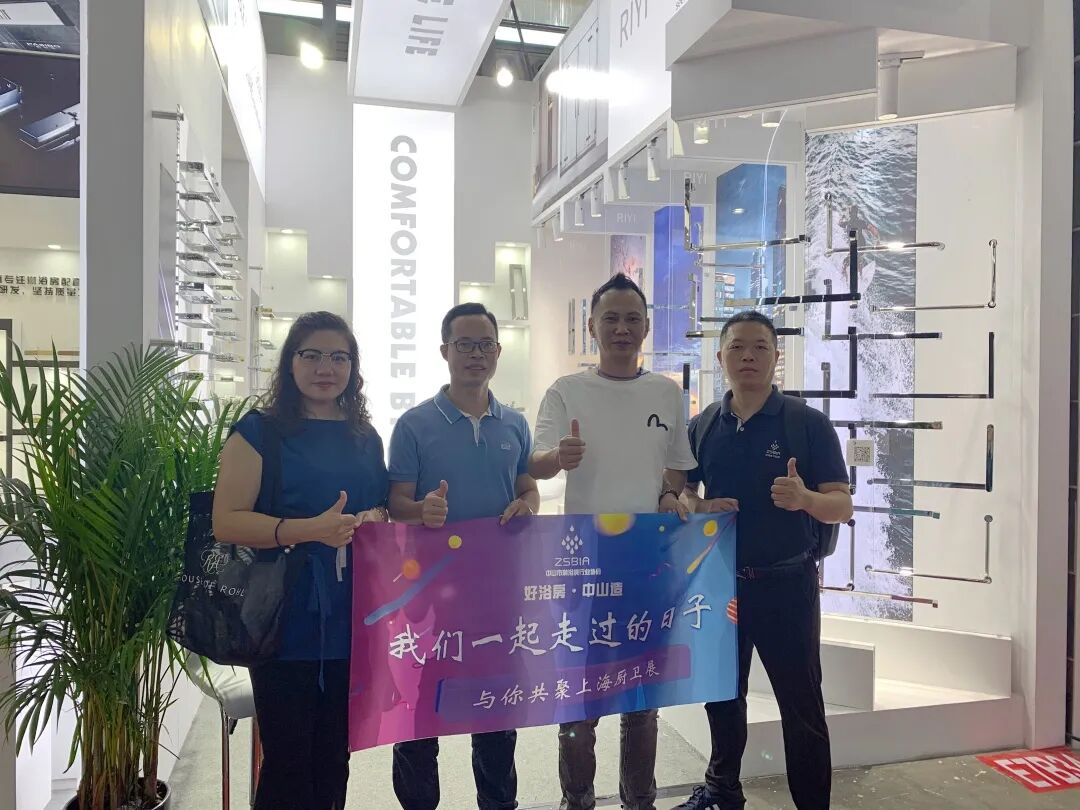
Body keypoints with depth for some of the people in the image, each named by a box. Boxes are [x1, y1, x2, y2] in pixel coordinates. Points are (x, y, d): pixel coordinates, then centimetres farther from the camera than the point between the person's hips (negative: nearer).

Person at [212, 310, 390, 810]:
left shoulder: (366, 438, 10)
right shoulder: (259, 432, -6)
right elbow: (226, 523, -13)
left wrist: (372, 520, -5)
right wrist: (312, 529, -24)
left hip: (351, 619, 5)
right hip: (287, 620, -5)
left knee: (333, 759, 17)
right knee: (288, 762, 4)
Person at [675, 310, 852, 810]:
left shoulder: (809, 423, -8)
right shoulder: (702, 426, 3)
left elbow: (842, 507, -9)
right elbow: (679, 491, 11)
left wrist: (804, 498, -31)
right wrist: (701, 507, -12)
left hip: (787, 584, -4)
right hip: (719, 581, 4)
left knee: (801, 707, 6)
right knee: (721, 694, 19)